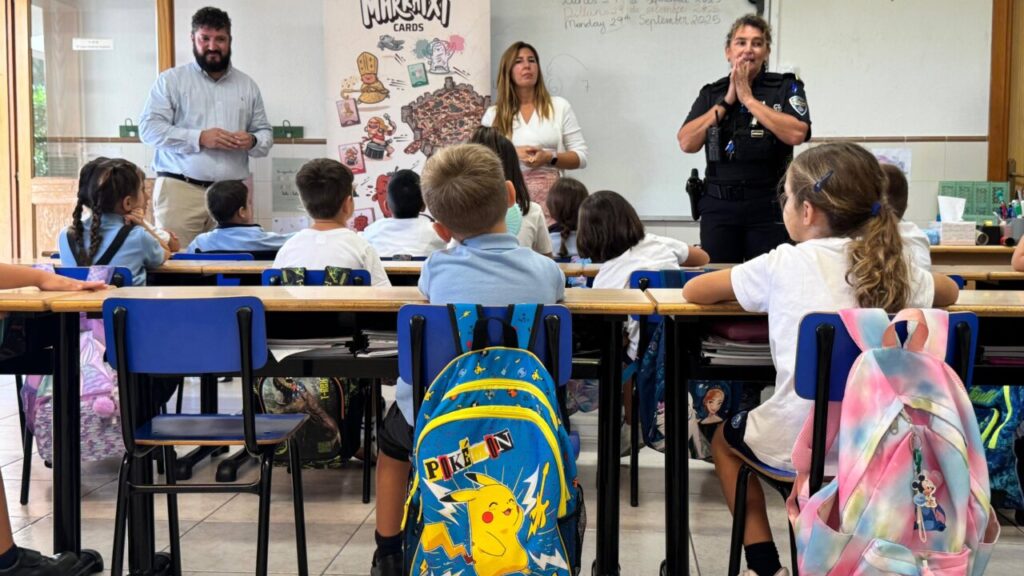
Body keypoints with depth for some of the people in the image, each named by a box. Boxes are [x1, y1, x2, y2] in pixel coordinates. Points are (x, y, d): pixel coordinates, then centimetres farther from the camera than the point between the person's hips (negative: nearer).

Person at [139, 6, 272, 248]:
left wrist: (253, 142, -6)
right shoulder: (171, 80, 5)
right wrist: (199, 138, -13)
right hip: (180, 190, -3)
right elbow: (149, 127, -3)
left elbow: (265, 132, 18)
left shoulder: (247, 85, 16)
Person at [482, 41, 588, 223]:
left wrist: (549, 157, -9)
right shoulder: (494, 114, 11)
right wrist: (513, 153, -9)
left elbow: (581, 156, 8)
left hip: (549, 194, 0)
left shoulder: (559, 106, 10)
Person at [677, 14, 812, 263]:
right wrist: (727, 100, -5)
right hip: (718, 205, 2)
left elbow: (796, 134, -15)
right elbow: (687, 143, -2)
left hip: (769, 207, -2)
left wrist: (748, 97, -10)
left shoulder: (786, 87, 2)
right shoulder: (711, 93, 10)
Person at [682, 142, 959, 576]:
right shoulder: (892, 265, -1)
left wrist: (760, 294, 14)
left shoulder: (784, 264, -11)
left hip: (798, 444, -4)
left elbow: (693, 291, 0)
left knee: (724, 438, 27)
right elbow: (949, 292, 21)